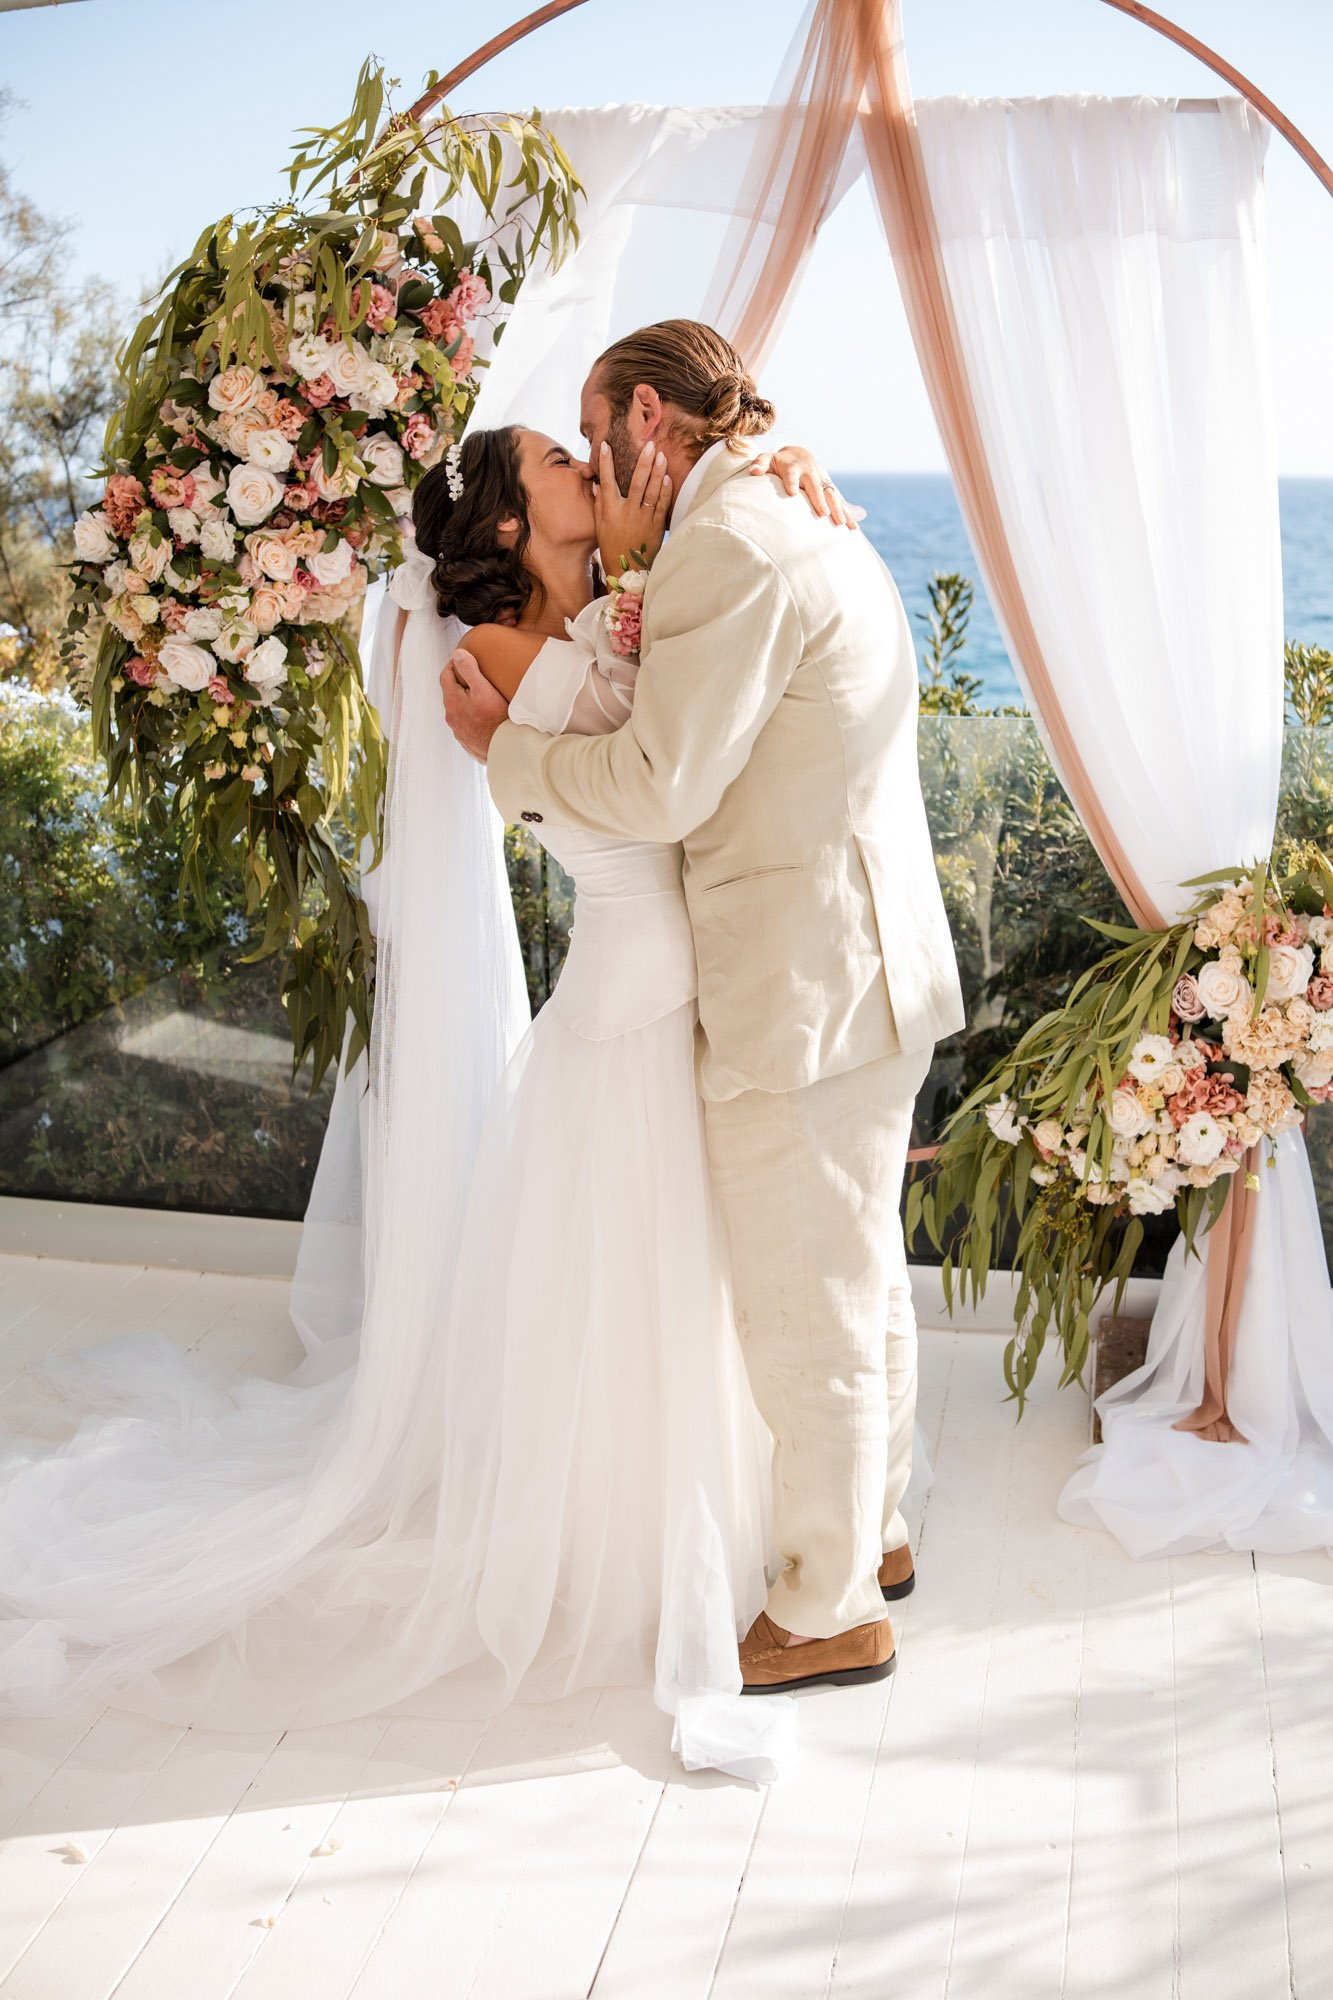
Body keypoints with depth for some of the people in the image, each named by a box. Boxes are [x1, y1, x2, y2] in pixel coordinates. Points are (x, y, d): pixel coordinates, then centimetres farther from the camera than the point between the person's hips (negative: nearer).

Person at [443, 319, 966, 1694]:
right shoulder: (809, 530, 16)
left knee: (806, 1316, 3)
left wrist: (504, 745, -4)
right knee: (864, 1283, 22)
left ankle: (829, 1611, 20)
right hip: (876, 964, 10)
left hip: (802, 997, -10)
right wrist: (651, 645, 4)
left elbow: (656, 790, -19)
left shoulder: (731, 550, -17)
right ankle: (869, 1532, 40)